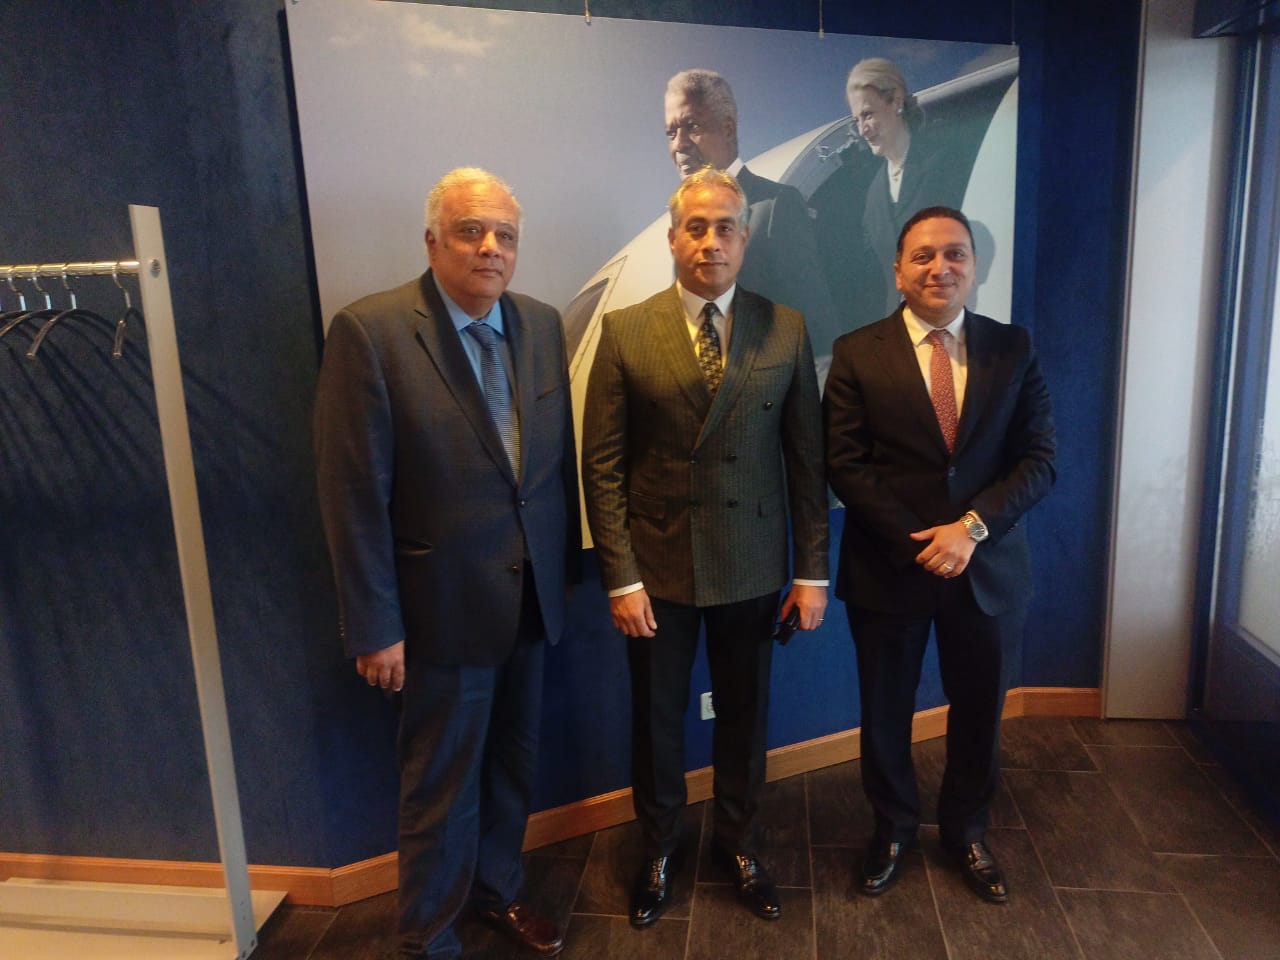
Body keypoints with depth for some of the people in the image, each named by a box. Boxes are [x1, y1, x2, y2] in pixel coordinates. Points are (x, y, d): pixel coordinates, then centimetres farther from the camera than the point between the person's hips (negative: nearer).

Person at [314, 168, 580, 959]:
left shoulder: (543, 324, 3)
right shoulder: (370, 330, -14)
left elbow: (562, 456, 7)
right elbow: (355, 493, -15)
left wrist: (567, 563, 8)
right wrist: (374, 626, -14)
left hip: (533, 594, 5)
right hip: (446, 600, -5)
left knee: (515, 766, 21)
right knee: (442, 784, 12)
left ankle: (498, 890, 47)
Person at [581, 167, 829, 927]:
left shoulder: (787, 330, -1)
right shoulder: (625, 331, -5)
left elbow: (807, 459, 0)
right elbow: (603, 466, -6)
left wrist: (812, 570, -1)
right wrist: (621, 576, -10)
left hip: (752, 565, 1)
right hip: (657, 564, -1)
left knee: (745, 711, 16)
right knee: (657, 716, 14)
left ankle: (737, 839, 42)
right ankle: (660, 846, 40)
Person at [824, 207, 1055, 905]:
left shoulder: (1013, 349, 2)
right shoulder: (858, 353, -5)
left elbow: (1039, 458, -3)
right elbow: (845, 465, -10)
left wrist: (972, 526, -17)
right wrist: (917, 543, -16)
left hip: (986, 566, 2)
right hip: (888, 566, -1)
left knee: (979, 710, 17)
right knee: (885, 711, 13)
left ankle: (965, 831, 42)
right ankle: (892, 829, 38)